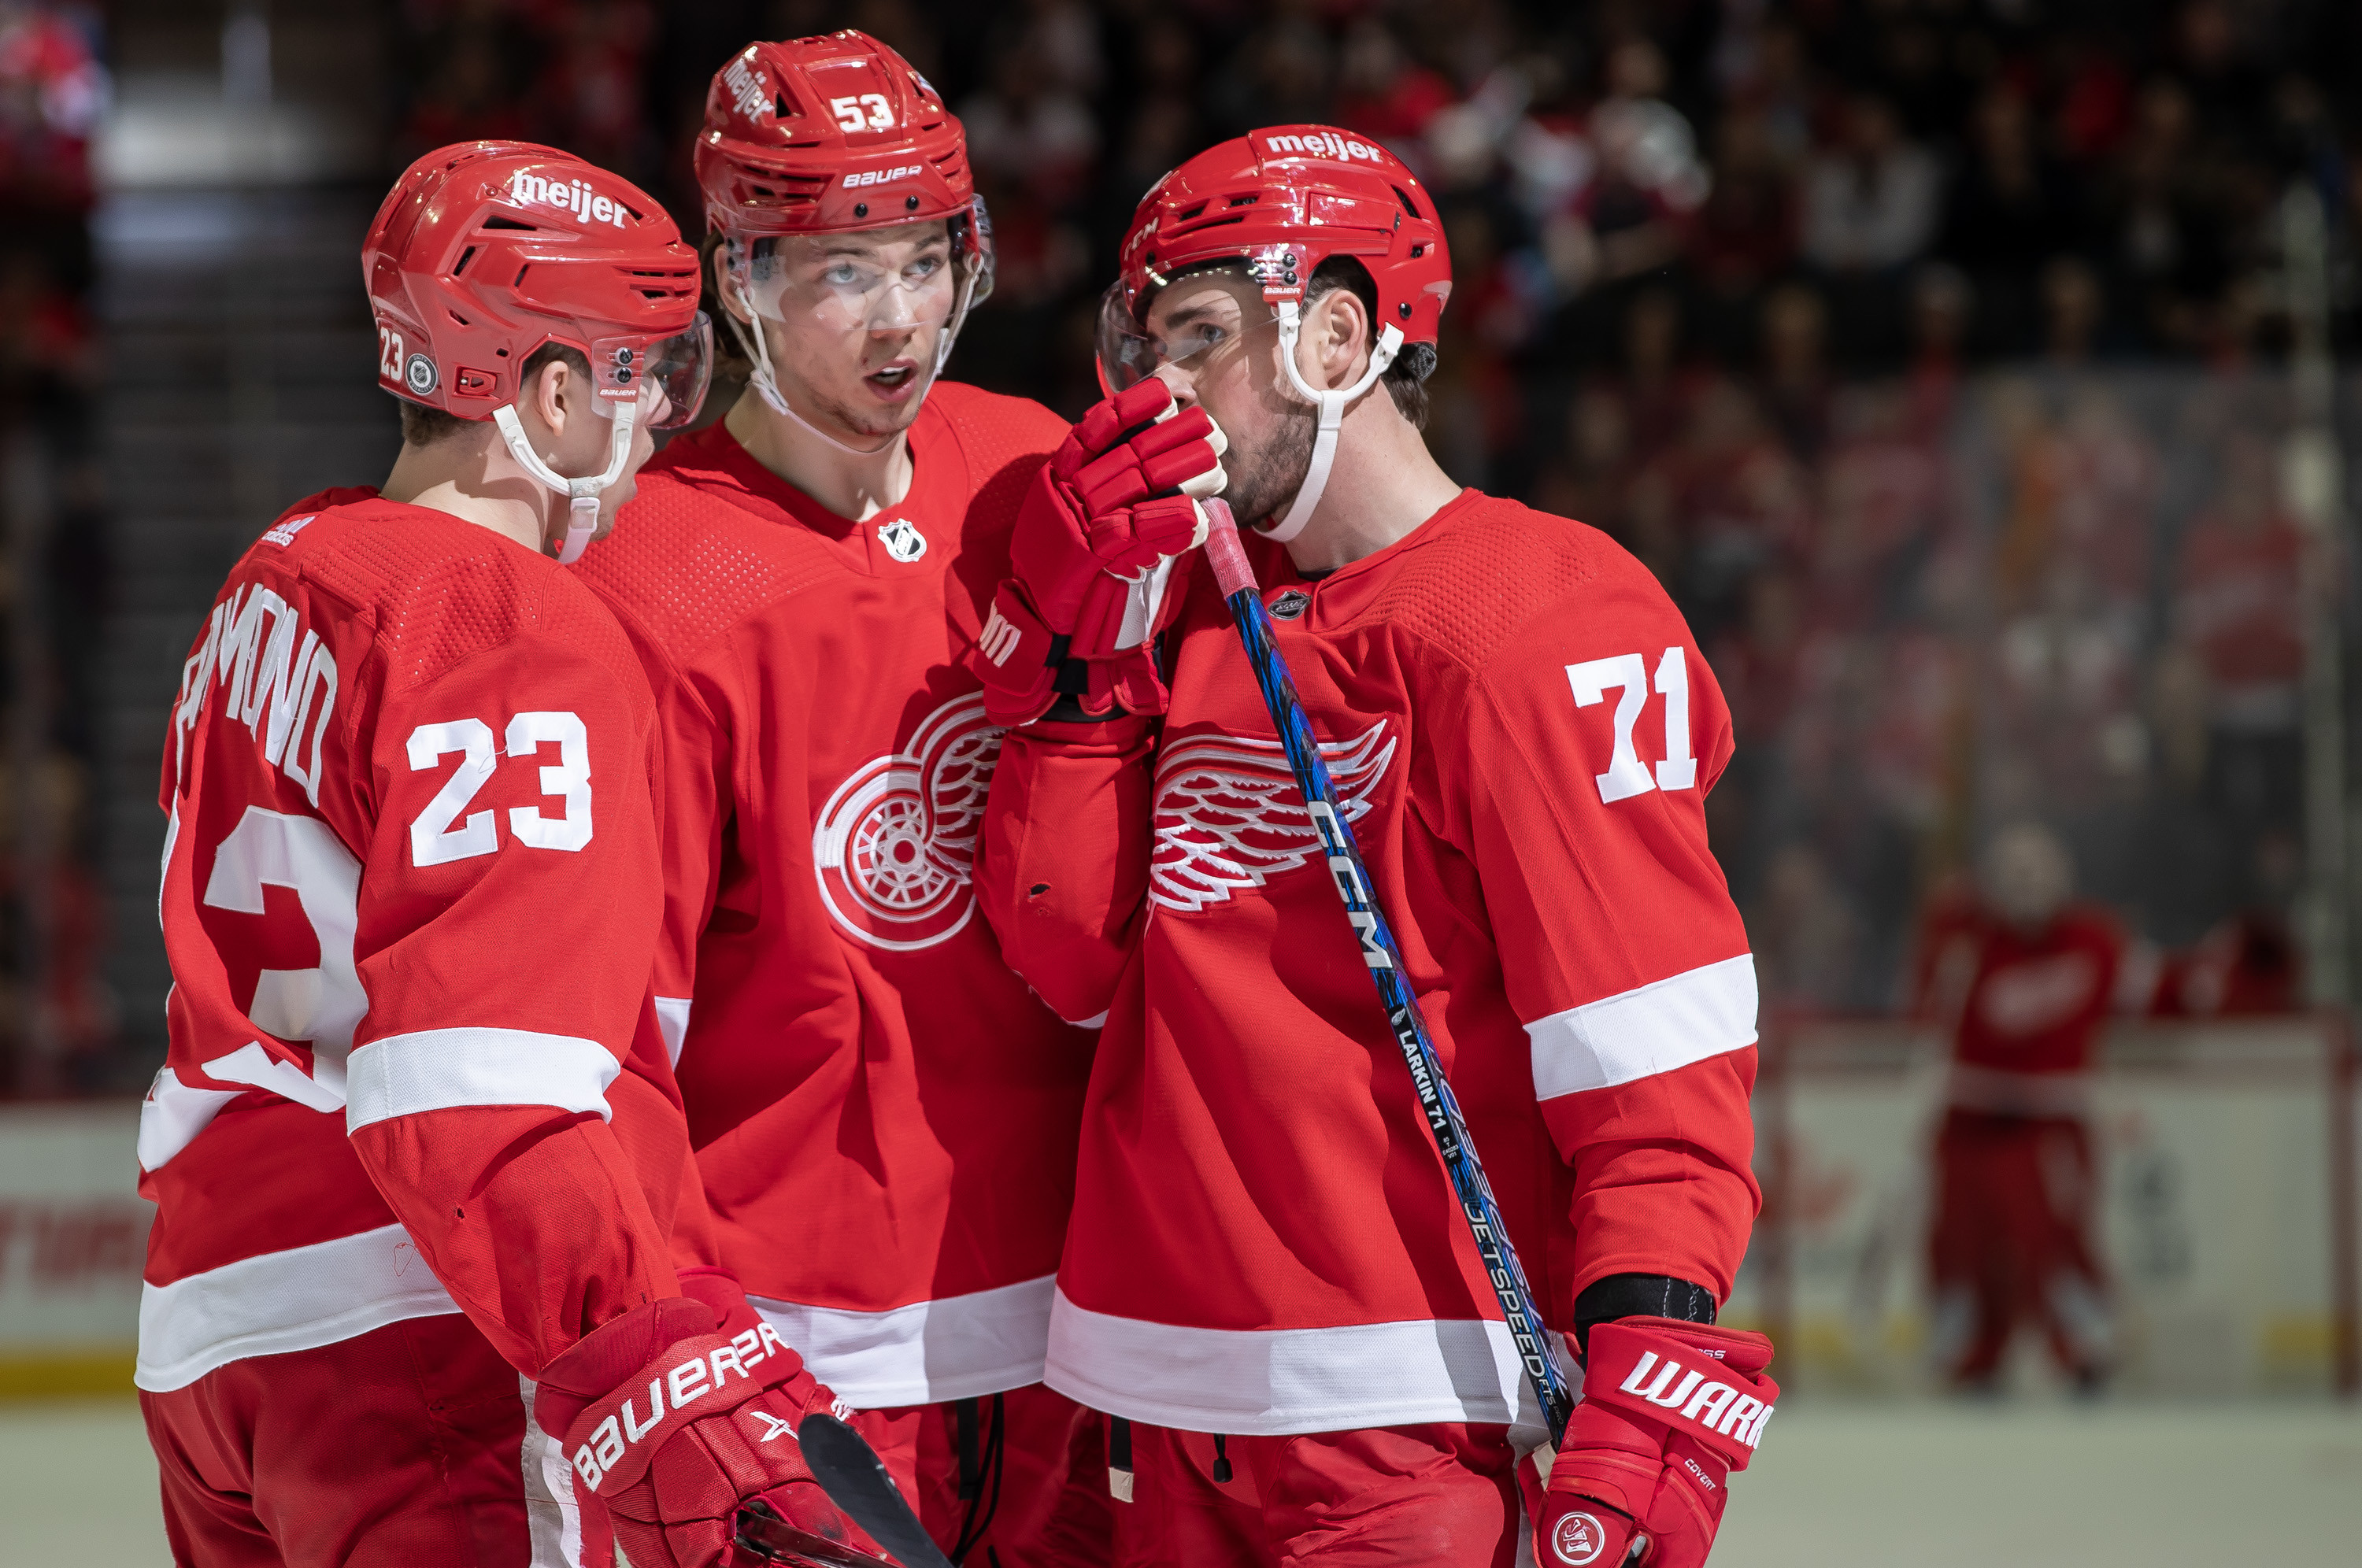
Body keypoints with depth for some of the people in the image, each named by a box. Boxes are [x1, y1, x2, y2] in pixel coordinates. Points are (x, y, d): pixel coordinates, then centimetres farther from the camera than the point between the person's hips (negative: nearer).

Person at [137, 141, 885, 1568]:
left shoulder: (278, 583, 18)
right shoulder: (526, 641, -13)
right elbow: (479, 1081, -24)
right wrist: (650, 1372, -31)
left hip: (210, 1338, 10)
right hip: (421, 1345, -10)